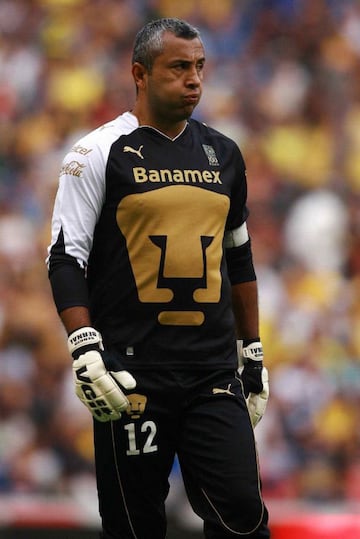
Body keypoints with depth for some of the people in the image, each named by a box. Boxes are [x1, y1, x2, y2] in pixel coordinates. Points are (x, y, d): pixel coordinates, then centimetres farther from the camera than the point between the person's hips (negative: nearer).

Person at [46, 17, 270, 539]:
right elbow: (66, 258, -6)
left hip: (215, 376, 4)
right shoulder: (102, 153, -3)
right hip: (132, 373, -4)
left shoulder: (222, 154, 14)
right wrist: (86, 351, -17)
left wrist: (253, 353, 21)